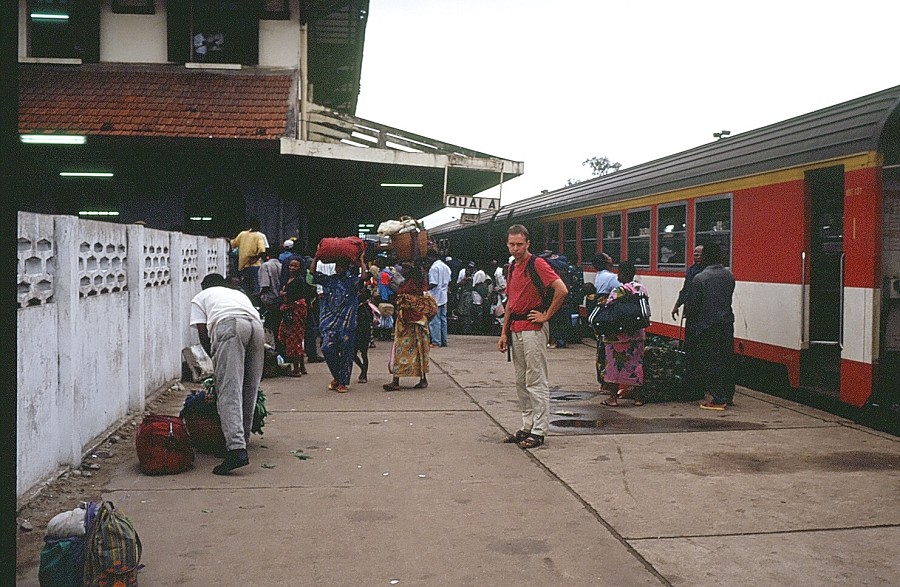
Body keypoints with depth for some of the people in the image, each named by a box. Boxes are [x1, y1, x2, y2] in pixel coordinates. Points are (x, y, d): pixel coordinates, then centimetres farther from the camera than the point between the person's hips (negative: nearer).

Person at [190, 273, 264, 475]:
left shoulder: (200, 297, 31)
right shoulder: (239, 294, 42)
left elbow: (203, 333, 18)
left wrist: (216, 360, 30)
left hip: (228, 325, -5)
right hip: (256, 327, 5)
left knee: (229, 392, -11)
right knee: (250, 390, 14)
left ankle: (236, 449, -24)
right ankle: (243, 440, 21)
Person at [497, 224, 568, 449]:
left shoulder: (537, 264, -10)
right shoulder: (512, 267, 15)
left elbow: (562, 290, -20)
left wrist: (546, 315, -13)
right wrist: (504, 332, 16)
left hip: (533, 329, -9)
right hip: (515, 329, 9)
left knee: (536, 381, -5)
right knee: (521, 382, 12)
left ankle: (539, 431, -1)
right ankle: (527, 427, 19)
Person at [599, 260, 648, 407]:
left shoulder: (617, 292, -16)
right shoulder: (642, 289, 2)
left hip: (617, 335, -5)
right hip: (637, 334, 6)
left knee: (615, 364, 4)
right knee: (635, 364, 12)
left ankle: (613, 397, 7)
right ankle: (636, 396, 17)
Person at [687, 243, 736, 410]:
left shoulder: (700, 278, -14)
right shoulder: (729, 276, 3)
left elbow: (693, 304, -9)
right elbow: (729, 297, 9)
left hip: (707, 325, -6)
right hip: (727, 322, 6)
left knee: (710, 362, 0)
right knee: (727, 359, 14)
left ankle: (718, 399, 0)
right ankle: (729, 396, 22)